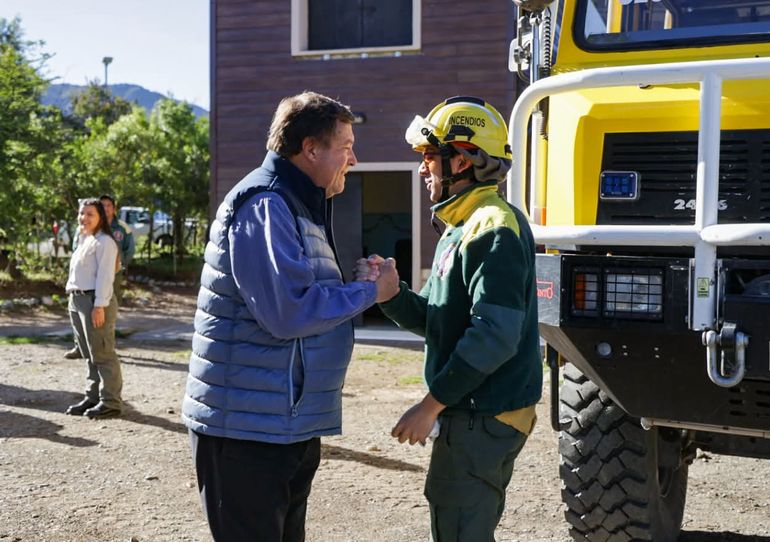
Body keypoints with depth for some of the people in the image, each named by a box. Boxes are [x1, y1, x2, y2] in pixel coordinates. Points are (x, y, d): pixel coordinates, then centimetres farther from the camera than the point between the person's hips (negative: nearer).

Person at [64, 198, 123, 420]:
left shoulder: (104, 242, -10)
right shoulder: (83, 240, 18)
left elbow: (105, 276, -17)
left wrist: (99, 306, -21)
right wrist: (73, 297, 15)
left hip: (95, 302, -9)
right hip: (77, 301, 9)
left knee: (102, 354, -6)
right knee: (89, 355, 14)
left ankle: (111, 402, -1)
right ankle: (92, 397, 21)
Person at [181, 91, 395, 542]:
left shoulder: (296, 207, 16)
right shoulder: (265, 206, -18)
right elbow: (289, 311, -25)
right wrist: (369, 292, -15)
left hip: (288, 424, 10)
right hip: (247, 428, -10)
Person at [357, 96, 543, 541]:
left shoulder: (495, 228, -18)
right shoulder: (462, 228, 15)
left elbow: (494, 336, -25)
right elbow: (437, 320, 15)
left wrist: (431, 405, -21)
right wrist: (391, 291, -4)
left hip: (483, 417, -10)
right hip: (470, 410, 10)